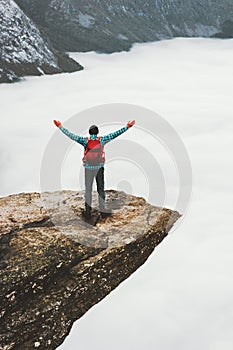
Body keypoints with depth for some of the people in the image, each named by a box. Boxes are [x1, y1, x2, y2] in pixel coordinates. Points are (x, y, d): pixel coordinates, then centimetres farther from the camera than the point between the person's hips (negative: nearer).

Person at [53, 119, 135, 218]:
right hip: (99, 168, 0)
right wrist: (127, 127, -4)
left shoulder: (85, 140, -6)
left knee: (88, 190, 7)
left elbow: (71, 135, -6)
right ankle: (102, 210, 9)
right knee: (101, 189, 11)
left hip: (88, 169, 0)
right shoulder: (101, 140, -6)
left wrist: (60, 126, -1)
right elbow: (115, 134, -7)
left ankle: (87, 211, 3)